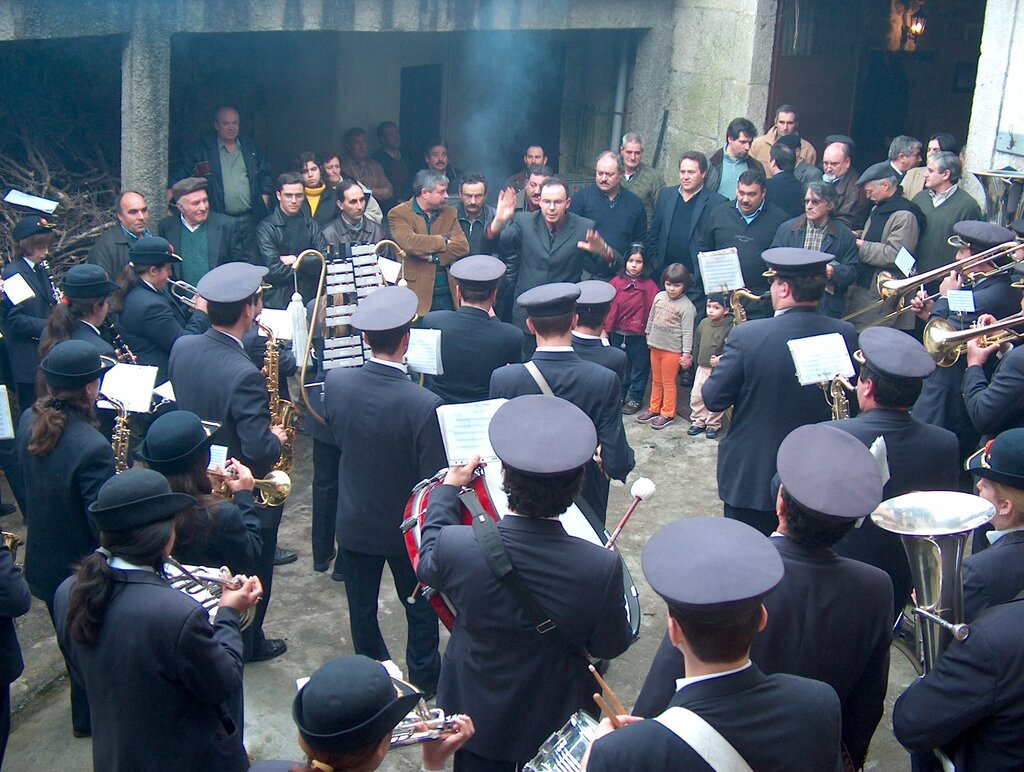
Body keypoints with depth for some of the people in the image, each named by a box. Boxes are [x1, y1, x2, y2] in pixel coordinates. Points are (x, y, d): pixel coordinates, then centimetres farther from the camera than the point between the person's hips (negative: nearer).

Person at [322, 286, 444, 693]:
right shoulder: (424, 405, -30)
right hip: (407, 525, -3)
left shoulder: (335, 382, -17)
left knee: (362, 606, 22)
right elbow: (435, 478, -23)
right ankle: (425, 675, 39)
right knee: (421, 605, 22)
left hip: (354, 521, 3)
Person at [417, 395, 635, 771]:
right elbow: (611, 647, -12)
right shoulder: (602, 567, -31)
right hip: (558, 724, 0)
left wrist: (448, 490, 7)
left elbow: (429, 566, -5)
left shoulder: (457, 546, -30)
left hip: (477, 714, 0)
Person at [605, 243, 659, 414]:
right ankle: (619, 397, 31)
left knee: (639, 368, 10)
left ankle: (635, 399, 24)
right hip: (618, 334, 2)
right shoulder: (617, 282, -2)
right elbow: (609, 306, -1)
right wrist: (605, 329, -2)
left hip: (639, 336, -2)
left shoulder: (649, 285, -8)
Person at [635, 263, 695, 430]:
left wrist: (687, 353, -15)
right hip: (655, 346, 6)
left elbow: (687, 332, -14)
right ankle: (654, 409, 30)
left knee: (668, 382, 5)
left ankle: (667, 414, 16)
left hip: (672, 350, -6)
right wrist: (648, 334, 20)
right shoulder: (659, 296, 2)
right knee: (656, 380, 18)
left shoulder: (687, 306, -15)